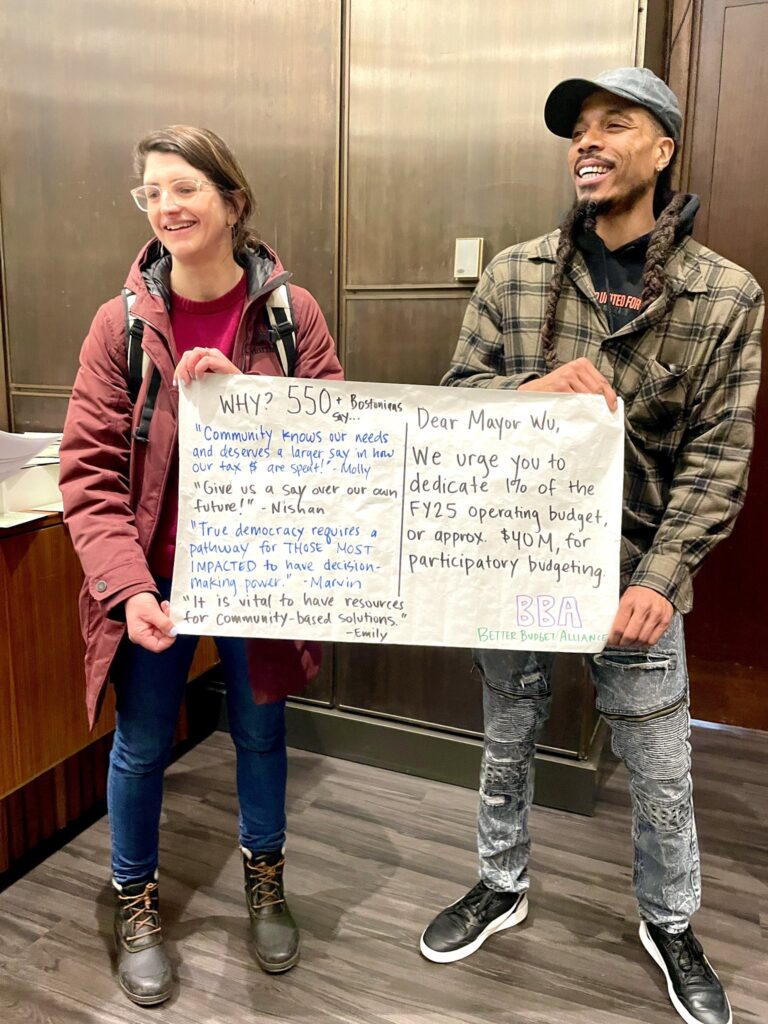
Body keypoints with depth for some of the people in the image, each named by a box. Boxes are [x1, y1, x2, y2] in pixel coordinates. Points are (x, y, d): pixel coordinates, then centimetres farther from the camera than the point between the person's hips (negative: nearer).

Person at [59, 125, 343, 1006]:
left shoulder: (291, 312, -8)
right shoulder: (122, 322, -9)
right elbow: (89, 473, -10)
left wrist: (240, 394, -25)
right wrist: (128, 585, -22)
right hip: (153, 575, 0)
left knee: (260, 732, 18)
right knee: (142, 745, 14)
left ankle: (265, 878, 46)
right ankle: (135, 900, 42)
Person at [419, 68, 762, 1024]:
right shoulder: (513, 274, -1)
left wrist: (660, 579, -17)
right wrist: (533, 388, -22)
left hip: (636, 569, -1)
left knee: (659, 768, 14)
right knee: (507, 739, 19)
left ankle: (669, 924, 43)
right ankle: (502, 885, 46)